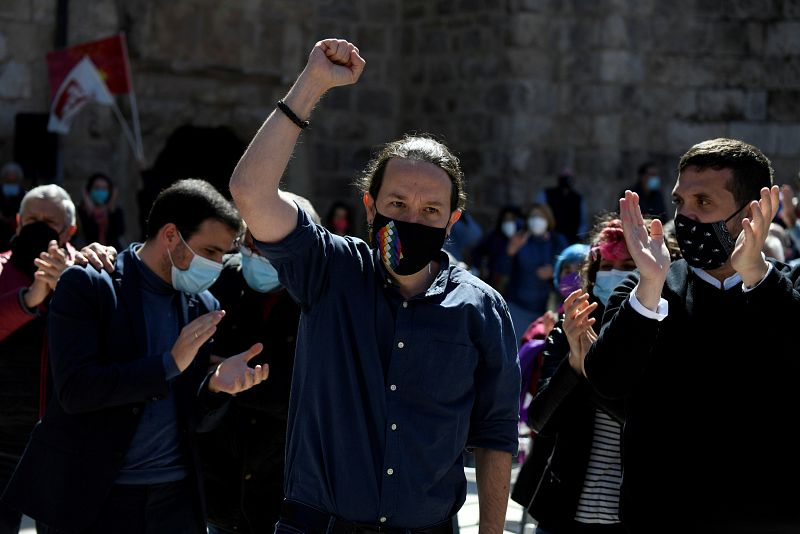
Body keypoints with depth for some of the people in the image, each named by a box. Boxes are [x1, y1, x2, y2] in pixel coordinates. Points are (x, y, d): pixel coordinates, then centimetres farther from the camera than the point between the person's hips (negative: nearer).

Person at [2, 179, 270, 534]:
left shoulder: (203, 307, 8)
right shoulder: (87, 285, -6)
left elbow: (194, 418, 11)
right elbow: (74, 389, -17)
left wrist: (216, 385, -11)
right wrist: (170, 363, -20)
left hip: (174, 496, 4)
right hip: (92, 494, -4)